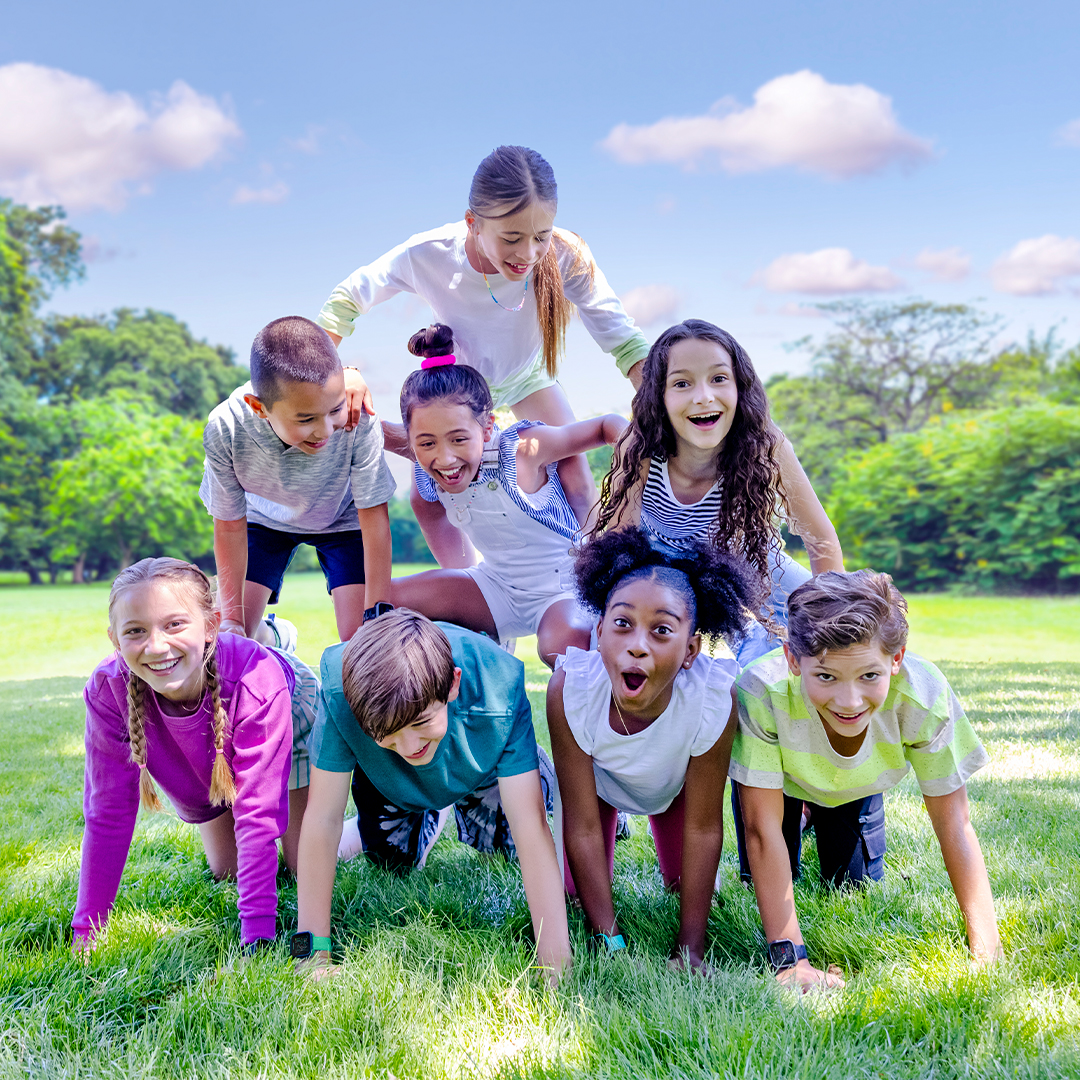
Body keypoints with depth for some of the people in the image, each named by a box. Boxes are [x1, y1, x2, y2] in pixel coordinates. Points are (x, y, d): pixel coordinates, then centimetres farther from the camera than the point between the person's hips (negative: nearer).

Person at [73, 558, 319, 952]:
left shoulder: (257, 680, -46)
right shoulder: (107, 691, -38)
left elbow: (259, 813, -41)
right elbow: (109, 813, -29)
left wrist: (258, 931, -45)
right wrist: (86, 927, -29)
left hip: (290, 718, -2)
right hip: (206, 758, 3)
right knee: (225, 871, 14)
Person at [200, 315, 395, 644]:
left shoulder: (359, 421, -41)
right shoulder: (225, 430, -35)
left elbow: (373, 513, -26)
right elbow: (229, 526, -19)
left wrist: (378, 613, -24)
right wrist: (232, 619, -17)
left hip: (341, 518, -1)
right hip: (265, 517, 1)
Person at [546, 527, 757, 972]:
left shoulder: (714, 698, -42)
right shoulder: (569, 689, -42)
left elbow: (703, 828, -27)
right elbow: (583, 828, -30)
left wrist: (689, 949, -24)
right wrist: (608, 938, -27)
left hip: (675, 781, 0)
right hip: (597, 774, 0)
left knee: (689, 884, 1)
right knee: (574, 888, -2)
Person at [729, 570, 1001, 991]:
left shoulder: (924, 696, -41)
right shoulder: (761, 693, -46)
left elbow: (954, 825, -28)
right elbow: (762, 829, -38)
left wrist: (986, 947, -33)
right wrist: (788, 957, -40)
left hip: (856, 785, 1)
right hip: (780, 778, -1)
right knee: (767, 884, 1)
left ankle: (824, 819, 36)